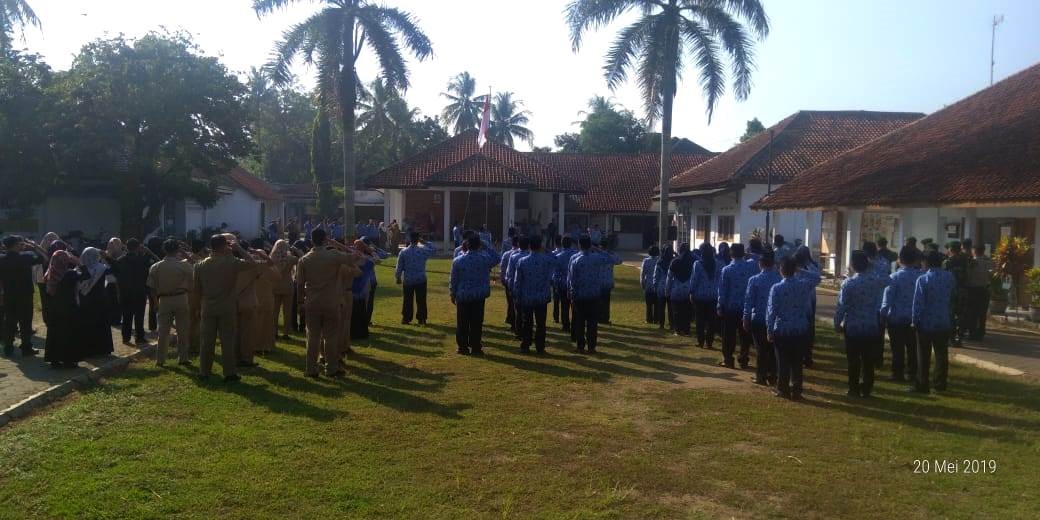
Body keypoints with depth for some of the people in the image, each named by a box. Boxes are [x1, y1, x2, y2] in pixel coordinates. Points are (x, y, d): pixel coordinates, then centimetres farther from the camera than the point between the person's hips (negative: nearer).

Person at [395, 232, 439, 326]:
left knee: (407, 300, 9)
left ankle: (406, 318, 13)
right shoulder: (423, 250, -9)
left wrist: (398, 278, 11)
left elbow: (399, 267, -2)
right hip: (421, 280, -1)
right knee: (421, 300, 7)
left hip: (408, 280, 1)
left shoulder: (403, 252, -6)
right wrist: (425, 243, 8)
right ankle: (421, 319, 10)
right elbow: (434, 249, 9)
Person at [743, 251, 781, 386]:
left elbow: (749, 301, -7)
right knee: (773, 348, 12)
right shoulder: (781, 280, -4)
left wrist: (746, 319, 1)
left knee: (761, 349, 7)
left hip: (758, 319, -2)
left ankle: (761, 377, 11)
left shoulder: (754, 280, -11)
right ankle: (772, 376, 18)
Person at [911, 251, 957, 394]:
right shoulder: (950, 277, -2)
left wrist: (915, 321, -8)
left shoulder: (923, 279, -15)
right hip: (945, 323, 4)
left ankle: (922, 385, 5)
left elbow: (918, 303, -16)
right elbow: (954, 297, 11)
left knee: (924, 355, 4)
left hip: (927, 323, -4)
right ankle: (940, 383, 21)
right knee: (942, 354, 14)